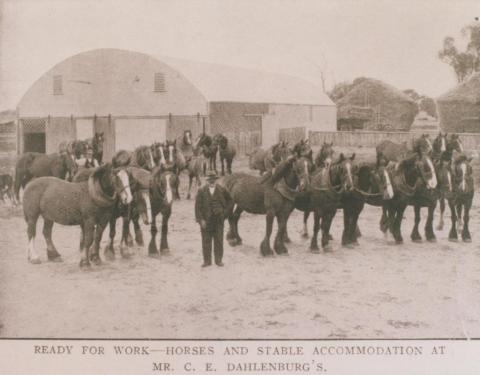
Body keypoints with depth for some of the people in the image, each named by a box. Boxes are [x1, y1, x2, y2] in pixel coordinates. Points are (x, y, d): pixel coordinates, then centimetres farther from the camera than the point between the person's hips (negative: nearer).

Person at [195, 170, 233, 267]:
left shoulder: (222, 190, 2)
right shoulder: (201, 191, -1)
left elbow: (230, 201, 13)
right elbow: (198, 206, -3)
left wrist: (225, 212, 2)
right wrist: (200, 219, -11)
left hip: (218, 220, 1)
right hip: (206, 220, -1)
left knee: (219, 241, 6)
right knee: (206, 241, 5)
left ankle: (218, 260, 16)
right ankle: (207, 260, 15)